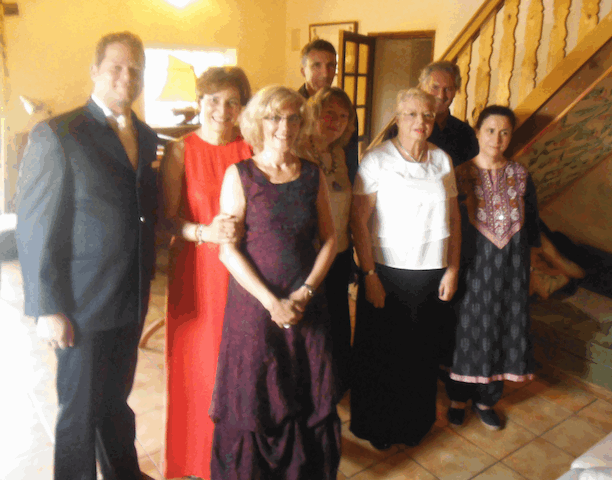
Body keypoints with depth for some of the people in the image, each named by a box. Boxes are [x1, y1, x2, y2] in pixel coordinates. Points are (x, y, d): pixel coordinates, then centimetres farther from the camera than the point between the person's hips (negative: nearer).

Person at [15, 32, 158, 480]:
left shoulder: (147, 137, 8)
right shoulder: (56, 135, -11)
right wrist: (48, 308, -13)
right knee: (80, 411, 11)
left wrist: (144, 284, 5)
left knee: (116, 400, 23)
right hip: (83, 304, -6)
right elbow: (34, 229, -11)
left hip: (131, 301, 6)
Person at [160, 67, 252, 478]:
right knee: (198, 361, 8)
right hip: (197, 271, -1)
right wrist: (205, 232, -19)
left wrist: (243, 229, -14)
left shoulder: (251, 151, 4)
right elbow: (168, 216, -4)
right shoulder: (181, 151, 0)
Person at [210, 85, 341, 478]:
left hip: (306, 305, 3)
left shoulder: (313, 176, 4)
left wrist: (305, 292, -7)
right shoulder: (240, 175, -4)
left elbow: (329, 239, 5)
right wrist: (271, 301, -13)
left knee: (309, 399, 13)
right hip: (254, 303, -2)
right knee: (253, 401, 9)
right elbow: (228, 248, -9)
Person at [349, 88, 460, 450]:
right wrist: (370, 275, -14)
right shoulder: (377, 159, -8)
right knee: (380, 352, 10)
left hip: (431, 273, 4)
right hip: (387, 271, -4)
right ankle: (377, 426, 33)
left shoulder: (442, 160, 6)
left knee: (422, 351, 15)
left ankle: (415, 422, 39)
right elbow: (359, 220, -12)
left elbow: (454, 218, 10)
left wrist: (452, 269, 5)